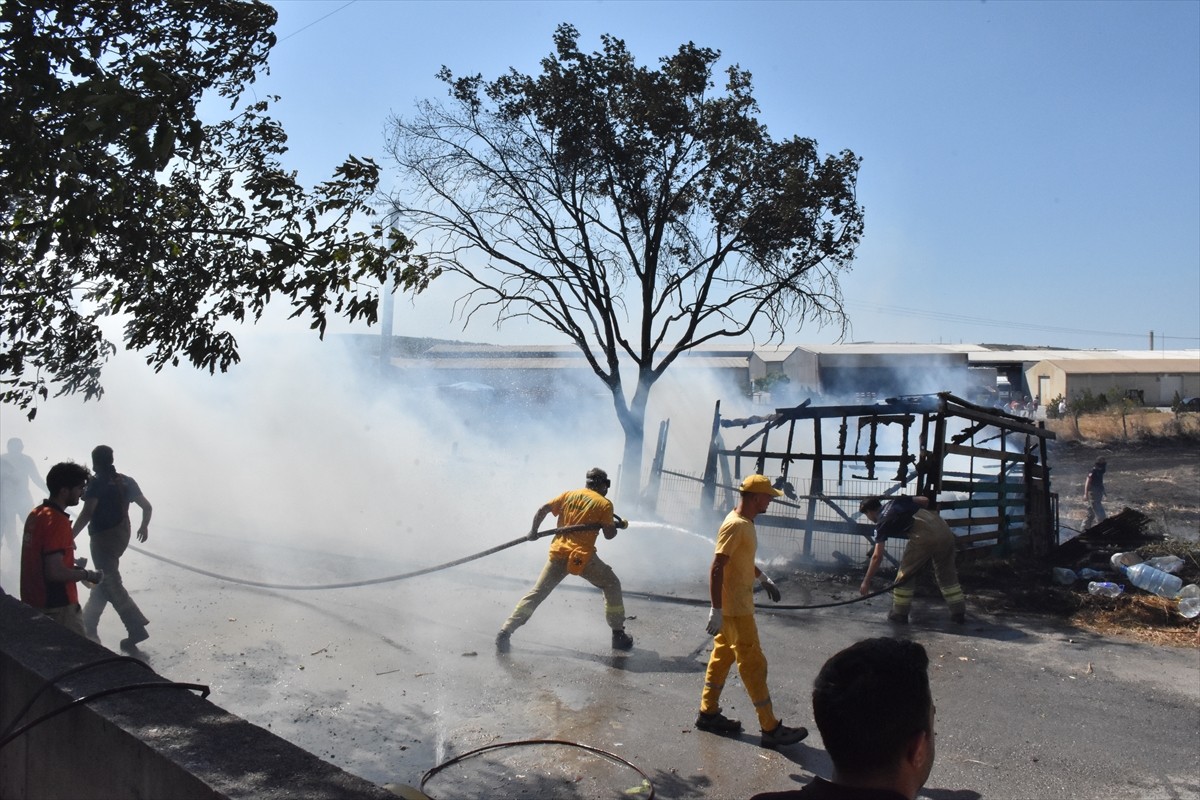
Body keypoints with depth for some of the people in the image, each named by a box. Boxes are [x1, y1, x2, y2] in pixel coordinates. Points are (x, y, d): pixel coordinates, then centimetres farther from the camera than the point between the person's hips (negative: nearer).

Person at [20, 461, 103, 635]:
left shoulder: (36, 514, 6)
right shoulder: (57, 521, -22)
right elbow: (55, 572, -26)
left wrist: (72, 565, 13)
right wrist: (86, 574, -13)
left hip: (33, 601, 9)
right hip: (57, 606, -9)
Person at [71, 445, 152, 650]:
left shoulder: (97, 483, -14)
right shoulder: (126, 481, 5)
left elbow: (86, 514, -25)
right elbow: (147, 506, 8)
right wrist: (144, 527, 24)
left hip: (103, 537, -8)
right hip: (122, 535, 8)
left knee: (111, 584, -4)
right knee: (105, 579, 22)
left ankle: (137, 628, -9)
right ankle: (88, 625, 36)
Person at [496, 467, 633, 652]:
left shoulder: (569, 494, 12)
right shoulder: (604, 504, 1)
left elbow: (543, 510, 8)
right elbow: (609, 534, 1)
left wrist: (533, 531, 21)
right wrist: (618, 525, 21)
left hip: (558, 553, 4)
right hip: (583, 556, -3)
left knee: (536, 593, 9)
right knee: (612, 585, 17)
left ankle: (505, 632, 0)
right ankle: (618, 635, 16)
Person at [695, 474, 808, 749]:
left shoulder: (745, 522, 9)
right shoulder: (735, 526, -23)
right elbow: (716, 569, -26)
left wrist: (764, 579, 27)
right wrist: (716, 610, -26)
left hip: (739, 606, 10)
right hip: (734, 610, -10)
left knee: (722, 656, 17)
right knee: (753, 665, -2)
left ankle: (708, 712, 28)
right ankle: (771, 729, 6)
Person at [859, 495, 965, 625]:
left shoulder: (882, 523, 10)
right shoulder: (896, 501, 26)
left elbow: (877, 556, 4)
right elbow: (925, 500, 21)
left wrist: (866, 582, 8)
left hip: (924, 536, -7)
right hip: (944, 529, 7)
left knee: (905, 574, 11)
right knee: (947, 574, 21)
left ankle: (899, 614, 19)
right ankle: (959, 613, 27)